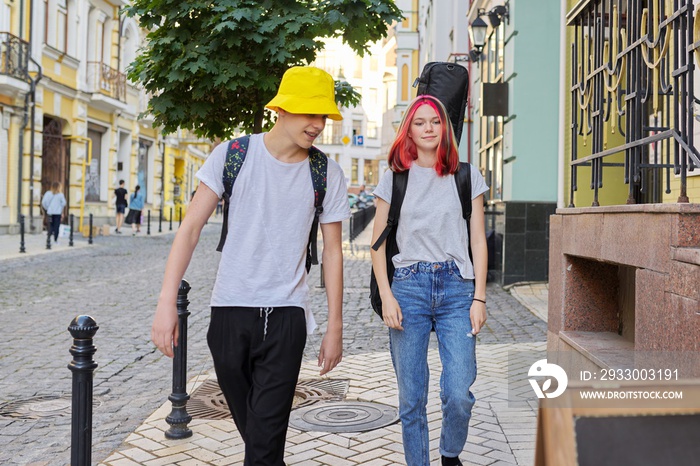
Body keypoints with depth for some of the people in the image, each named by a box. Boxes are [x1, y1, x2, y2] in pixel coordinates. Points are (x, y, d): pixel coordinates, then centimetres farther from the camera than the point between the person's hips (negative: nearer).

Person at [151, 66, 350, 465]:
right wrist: (167, 302, -11)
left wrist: (335, 327, 5)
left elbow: (332, 252, 5)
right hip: (230, 311, 1)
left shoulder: (327, 174, 0)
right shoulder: (233, 155, -3)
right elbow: (191, 227, -3)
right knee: (250, 426, 15)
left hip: (286, 315, 0)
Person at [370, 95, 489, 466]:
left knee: (459, 394, -6)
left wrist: (479, 298, 0)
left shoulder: (467, 176, 9)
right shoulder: (394, 178, 8)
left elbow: (477, 240, 8)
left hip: (456, 287, 0)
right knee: (411, 399, 4)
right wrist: (386, 296, -3)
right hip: (408, 286, 0)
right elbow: (378, 242, 8)